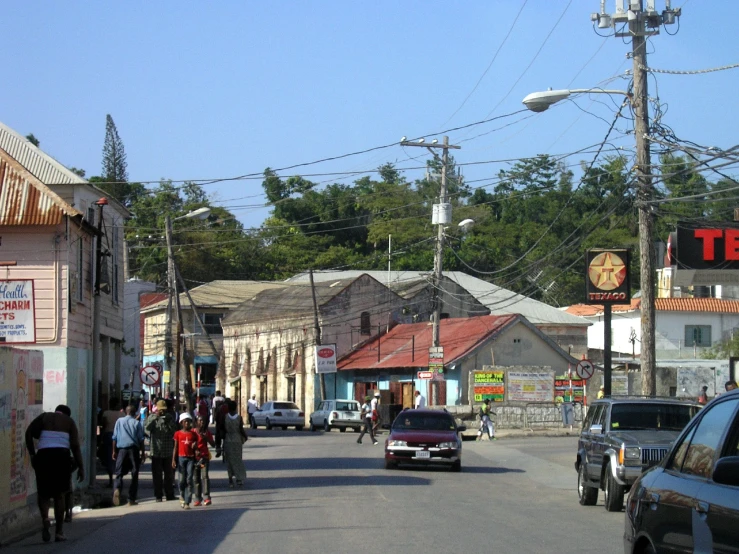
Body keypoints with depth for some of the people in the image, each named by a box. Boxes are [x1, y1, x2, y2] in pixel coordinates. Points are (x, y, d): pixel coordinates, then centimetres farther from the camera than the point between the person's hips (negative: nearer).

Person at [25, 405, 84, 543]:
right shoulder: (69, 421, 12)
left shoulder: (44, 417, 14)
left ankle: (45, 518, -19)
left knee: (43, 492, 11)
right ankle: (59, 532, 9)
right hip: (61, 456, 0)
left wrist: (32, 454, 5)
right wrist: (80, 467, 3)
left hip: (43, 455, 0)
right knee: (60, 494, 10)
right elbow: (75, 445, 2)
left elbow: (29, 433, 0)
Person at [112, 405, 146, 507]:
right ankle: (131, 499, 5)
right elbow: (141, 439, 0)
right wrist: (143, 452, 6)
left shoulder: (119, 421, 7)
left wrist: (114, 451, 13)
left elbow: (115, 438, 6)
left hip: (121, 449, 1)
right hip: (133, 449, -1)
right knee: (134, 475, 6)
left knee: (119, 472, 1)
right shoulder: (137, 423, 2)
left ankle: (117, 489, -30)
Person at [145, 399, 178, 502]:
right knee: (157, 474, 2)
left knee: (169, 474, 9)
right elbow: (147, 428, -15)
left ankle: (169, 494, 17)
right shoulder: (152, 417, 1)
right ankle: (158, 495, 7)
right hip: (156, 450, -2)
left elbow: (174, 430, -2)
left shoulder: (170, 417, 6)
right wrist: (155, 417, -20)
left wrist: (168, 421, -14)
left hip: (168, 450, 2)